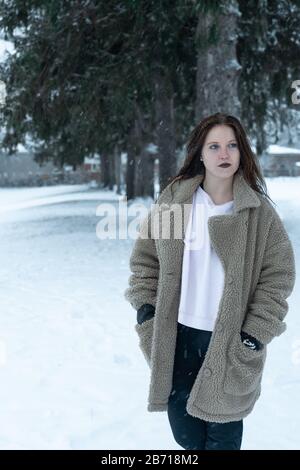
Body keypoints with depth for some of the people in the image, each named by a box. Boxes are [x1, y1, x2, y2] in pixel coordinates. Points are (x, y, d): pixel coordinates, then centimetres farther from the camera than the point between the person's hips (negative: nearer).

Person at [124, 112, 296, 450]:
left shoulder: (259, 211, -7)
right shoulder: (173, 199, -1)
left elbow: (277, 276, -5)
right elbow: (145, 259, 7)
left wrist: (254, 336, -10)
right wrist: (146, 311, -1)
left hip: (229, 341, -2)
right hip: (176, 335, 2)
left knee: (222, 433, 11)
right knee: (184, 431, 15)